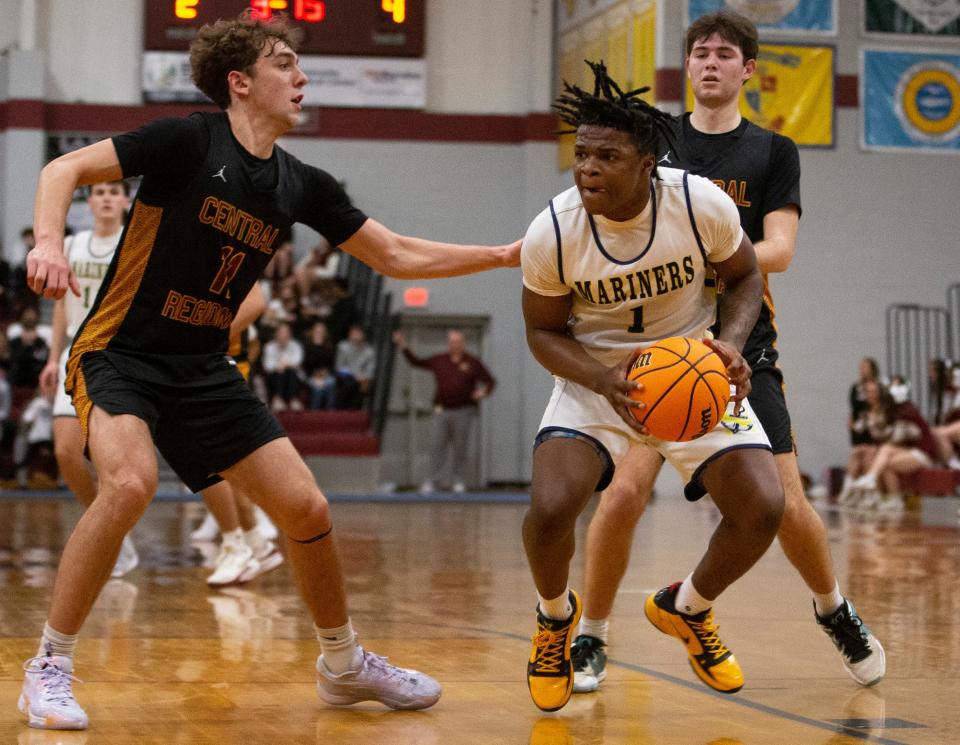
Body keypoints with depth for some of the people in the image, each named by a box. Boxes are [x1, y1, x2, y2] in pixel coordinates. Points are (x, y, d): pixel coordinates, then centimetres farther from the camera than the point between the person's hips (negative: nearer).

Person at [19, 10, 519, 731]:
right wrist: (50, 241, -30)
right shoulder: (189, 141, -11)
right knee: (130, 482, -32)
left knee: (307, 508, 1)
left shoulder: (300, 185, 5)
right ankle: (49, 668, -16)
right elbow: (64, 169, -12)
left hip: (205, 372, 6)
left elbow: (398, 254, 12)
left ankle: (344, 664, 24)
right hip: (121, 353, -6)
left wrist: (507, 254, 7)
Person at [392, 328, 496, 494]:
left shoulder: (473, 363, 4)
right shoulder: (439, 361, 11)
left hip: (464, 412, -2)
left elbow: (491, 381, 6)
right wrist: (403, 346, 10)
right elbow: (416, 362, 18)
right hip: (442, 411, 2)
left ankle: (459, 482, 6)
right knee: (438, 447, -5)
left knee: (460, 448, -1)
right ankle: (432, 481, -7)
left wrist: (484, 392, -15)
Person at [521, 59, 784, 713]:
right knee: (550, 508, -25)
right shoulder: (551, 234, -21)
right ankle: (556, 616, 12)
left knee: (763, 509, -12)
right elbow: (544, 330, -7)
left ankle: (686, 609, 21)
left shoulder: (702, 203, -20)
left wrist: (730, 343, -21)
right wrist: (604, 381, -26)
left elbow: (745, 276, -1)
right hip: (595, 377, -1)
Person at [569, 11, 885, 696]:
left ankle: (835, 611, 26)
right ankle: (590, 639, 1)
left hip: (743, 345, 0)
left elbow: (779, 250, -6)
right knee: (626, 488, -16)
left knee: (785, 502, -3)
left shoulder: (773, 152, 6)